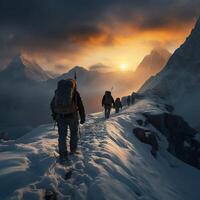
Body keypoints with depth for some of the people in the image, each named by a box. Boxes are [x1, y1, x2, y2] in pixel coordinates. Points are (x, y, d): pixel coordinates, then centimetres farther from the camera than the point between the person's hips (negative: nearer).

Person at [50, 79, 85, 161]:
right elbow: (80, 106, 1)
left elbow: (52, 104, 17)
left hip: (60, 116, 2)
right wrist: (83, 118, 10)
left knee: (62, 135, 11)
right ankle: (73, 149, 31)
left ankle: (63, 155, 9)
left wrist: (54, 115, 30)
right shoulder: (75, 92, 1)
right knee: (74, 132, 21)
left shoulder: (58, 90, 12)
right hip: (72, 116, -2)